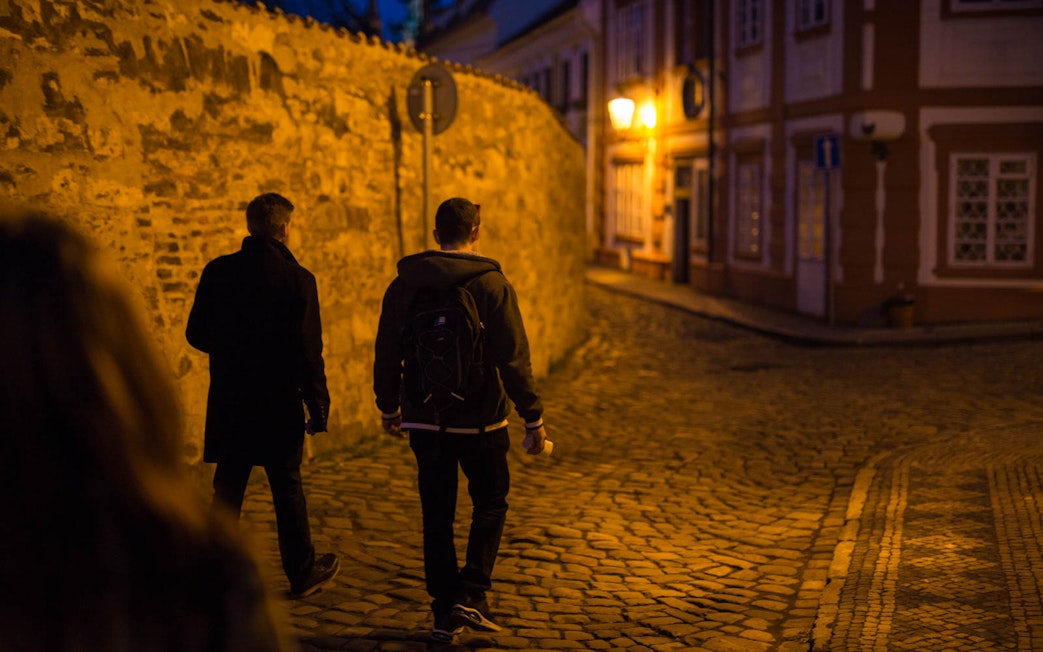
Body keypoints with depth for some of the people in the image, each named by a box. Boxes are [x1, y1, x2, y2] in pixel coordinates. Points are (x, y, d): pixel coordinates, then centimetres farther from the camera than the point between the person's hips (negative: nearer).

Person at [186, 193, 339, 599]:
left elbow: (196, 334, 6)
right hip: (278, 404, -3)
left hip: (228, 402, 3)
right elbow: (308, 349, -13)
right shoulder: (297, 279, -11)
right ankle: (302, 572, 22)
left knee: (227, 489, 10)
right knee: (287, 490, 9)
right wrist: (318, 407, -6)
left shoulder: (217, 272, 0)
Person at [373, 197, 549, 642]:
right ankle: (471, 594, 2)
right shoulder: (492, 285, -9)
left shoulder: (403, 285, 2)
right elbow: (513, 359, -12)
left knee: (437, 516, 11)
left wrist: (388, 407, 21)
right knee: (490, 503, 15)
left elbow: (387, 355, 7)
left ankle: (444, 613, 15)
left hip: (424, 421, 3)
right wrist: (533, 418, -5)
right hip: (479, 421, -3)